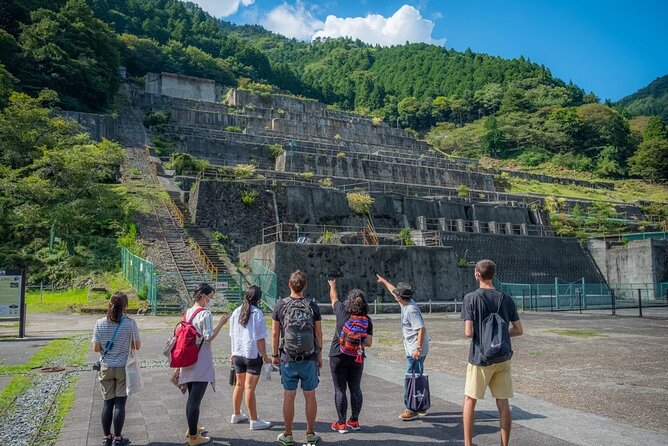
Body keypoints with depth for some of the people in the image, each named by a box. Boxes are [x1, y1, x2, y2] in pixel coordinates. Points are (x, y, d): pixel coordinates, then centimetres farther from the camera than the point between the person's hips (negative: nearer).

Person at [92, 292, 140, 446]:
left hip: (106, 368, 2)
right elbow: (137, 346, -6)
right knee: (120, 403, 5)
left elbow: (96, 348, -4)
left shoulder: (100, 323, -5)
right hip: (124, 368, -2)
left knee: (107, 403, 12)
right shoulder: (130, 323, -11)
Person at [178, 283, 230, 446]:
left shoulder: (188, 312, 11)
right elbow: (209, 338, -18)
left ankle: (192, 428, 33)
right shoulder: (205, 313, -15)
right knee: (196, 399, -3)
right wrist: (221, 323, -13)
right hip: (201, 362, -9)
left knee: (191, 397, 20)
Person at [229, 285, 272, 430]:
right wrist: (265, 356, -7)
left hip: (237, 354, 6)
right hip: (253, 354, -6)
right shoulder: (257, 313, -15)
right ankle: (254, 421, 6)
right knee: (250, 387, -2)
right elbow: (260, 338, -15)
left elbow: (232, 335, 11)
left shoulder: (236, 312, 4)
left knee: (239, 385, 19)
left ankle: (236, 415, 33)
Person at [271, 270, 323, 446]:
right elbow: (319, 334, 0)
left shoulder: (281, 305, -5)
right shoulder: (313, 306, -3)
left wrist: (275, 354, 10)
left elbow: (275, 333, -1)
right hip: (310, 358, 1)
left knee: (289, 396, 7)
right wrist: (319, 355, 11)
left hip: (288, 359, 0)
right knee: (310, 395, 9)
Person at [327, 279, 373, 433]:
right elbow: (369, 343, -4)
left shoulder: (342, 310, -7)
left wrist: (332, 286, 32)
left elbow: (333, 298, 15)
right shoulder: (367, 319, -3)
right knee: (355, 389, 13)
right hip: (357, 357, 3)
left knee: (340, 390, 5)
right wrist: (359, 342, 10)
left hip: (338, 356, -2)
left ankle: (341, 424, 10)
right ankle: (354, 421, 22)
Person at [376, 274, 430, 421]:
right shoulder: (406, 303, 7)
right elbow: (393, 290, 25)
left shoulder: (411, 309, -22)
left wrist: (418, 348, -28)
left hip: (416, 350, -10)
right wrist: (383, 281, 38)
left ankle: (411, 410, 1)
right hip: (413, 349, 10)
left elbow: (421, 329, -26)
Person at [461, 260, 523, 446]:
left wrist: (478, 333, 6)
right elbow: (519, 330, 3)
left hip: (480, 358, -3)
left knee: (470, 400, 10)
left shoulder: (471, 298, -12)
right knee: (503, 403, 11)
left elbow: (468, 333, -16)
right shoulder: (506, 299, 0)